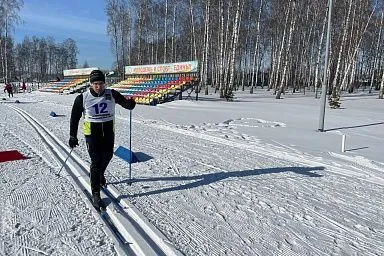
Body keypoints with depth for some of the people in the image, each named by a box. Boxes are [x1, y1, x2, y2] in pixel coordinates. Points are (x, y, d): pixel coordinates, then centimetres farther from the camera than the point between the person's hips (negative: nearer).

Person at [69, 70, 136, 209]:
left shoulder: (111, 94, -8)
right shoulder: (82, 98, -10)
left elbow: (125, 102, -6)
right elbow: (75, 118, -1)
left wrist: (130, 103, -32)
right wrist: (73, 137, 1)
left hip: (108, 132, 3)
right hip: (92, 133, -3)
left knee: (107, 156, 19)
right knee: (96, 161, -5)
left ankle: (100, 174, 53)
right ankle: (95, 194, 8)